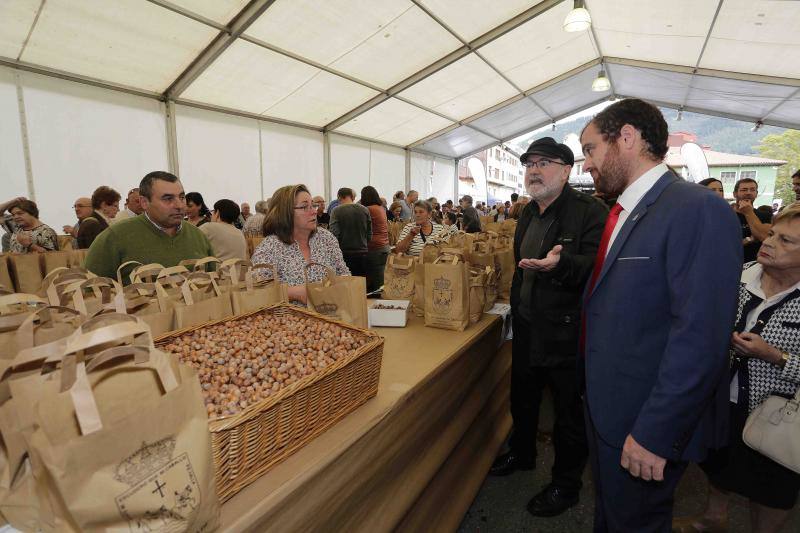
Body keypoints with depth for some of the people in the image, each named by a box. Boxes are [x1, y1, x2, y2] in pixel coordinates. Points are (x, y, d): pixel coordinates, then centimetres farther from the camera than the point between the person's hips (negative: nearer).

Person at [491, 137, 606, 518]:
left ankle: (566, 484, 34)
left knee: (568, 410, 12)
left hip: (565, 330, -7)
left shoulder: (590, 213, -15)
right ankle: (521, 453, 48)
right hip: (526, 326, 8)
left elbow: (596, 268, -24)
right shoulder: (528, 214, 9)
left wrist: (561, 264, -42)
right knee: (522, 396, 23)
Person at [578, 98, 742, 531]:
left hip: (645, 423, -7)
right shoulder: (622, 213, 7)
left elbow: (700, 338, -26)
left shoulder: (698, 210, -21)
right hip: (605, 407, 8)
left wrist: (655, 434, -23)